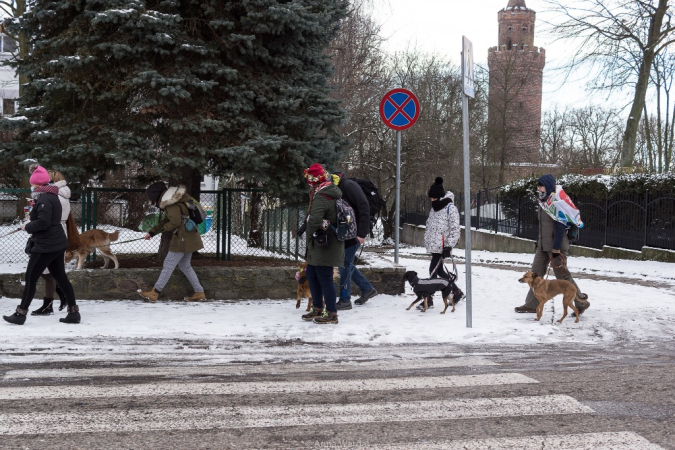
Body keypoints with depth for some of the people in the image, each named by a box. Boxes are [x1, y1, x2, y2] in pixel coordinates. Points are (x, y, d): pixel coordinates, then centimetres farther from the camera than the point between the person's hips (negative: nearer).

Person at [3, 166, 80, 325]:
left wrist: (27, 227, -10)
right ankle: (74, 312, 12)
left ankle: (21, 314, 4)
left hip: (46, 246, -10)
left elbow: (43, 222, -25)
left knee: (30, 278, -2)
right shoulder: (52, 197, 15)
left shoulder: (44, 199, -16)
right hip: (57, 244, 10)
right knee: (61, 277, 12)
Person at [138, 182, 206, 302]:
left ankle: (154, 293, 4)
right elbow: (165, 220, 22)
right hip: (189, 237, 10)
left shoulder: (171, 204, -16)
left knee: (169, 264, -3)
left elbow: (175, 222, -20)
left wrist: (164, 228, -1)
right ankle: (199, 293, 16)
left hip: (182, 239, -10)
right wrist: (152, 232, 17)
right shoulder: (171, 201, 16)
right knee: (185, 265, 16)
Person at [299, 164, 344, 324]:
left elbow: (314, 220, -31)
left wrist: (309, 232, -14)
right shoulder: (332, 193, 12)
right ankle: (317, 309, 29)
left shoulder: (321, 198, -20)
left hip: (323, 245, -10)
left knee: (324, 278, -4)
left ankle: (331, 314, 3)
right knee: (311, 274, 18)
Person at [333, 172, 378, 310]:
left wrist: (362, 233, -25)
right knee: (346, 264, 14)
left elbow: (364, 207, -21)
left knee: (345, 264, -5)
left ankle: (345, 300, 3)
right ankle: (367, 289, 27)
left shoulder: (349, 186, -15)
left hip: (355, 233, -9)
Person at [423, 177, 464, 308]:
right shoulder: (434, 207, 15)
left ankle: (429, 299, -3)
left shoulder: (450, 208, -11)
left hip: (441, 246, -9)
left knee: (433, 270, -8)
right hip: (433, 245, 9)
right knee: (439, 270, 13)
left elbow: (455, 229, -13)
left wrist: (449, 246, -16)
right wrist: (427, 241, 20)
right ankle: (457, 292, 25)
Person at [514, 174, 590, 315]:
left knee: (562, 275, -1)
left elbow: (560, 227, -21)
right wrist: (539, 242, 20)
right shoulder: (543, 202, 11)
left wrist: (556, 248, -23)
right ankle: (531, 305, 12)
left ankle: (582, 302, 13)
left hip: (556, 245, -9)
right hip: (543, 245, 9)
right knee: (536, 273, 7)